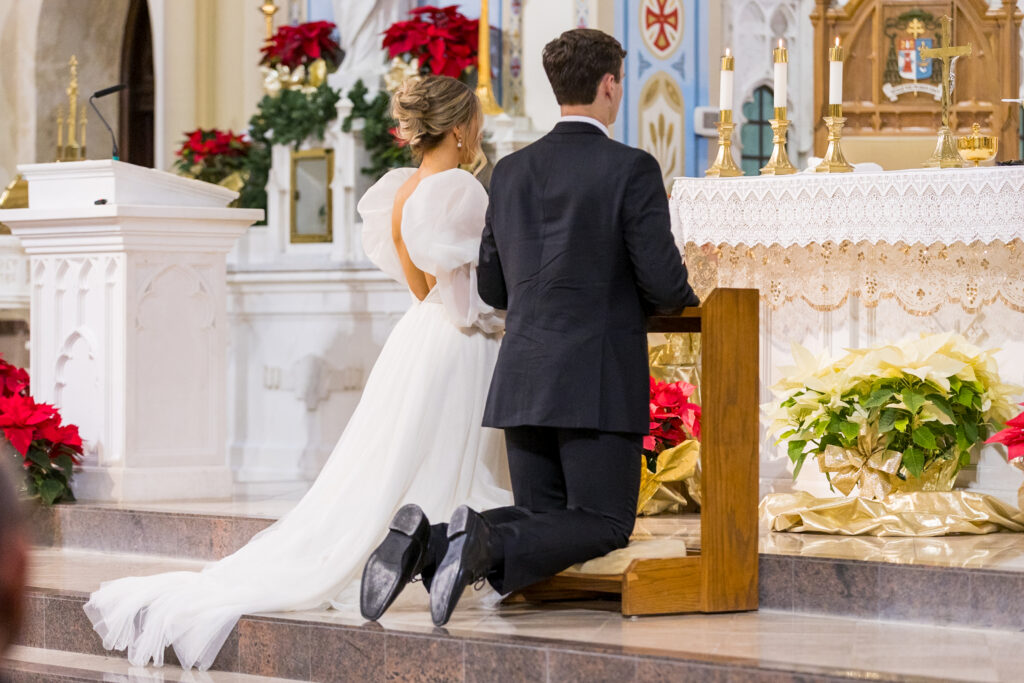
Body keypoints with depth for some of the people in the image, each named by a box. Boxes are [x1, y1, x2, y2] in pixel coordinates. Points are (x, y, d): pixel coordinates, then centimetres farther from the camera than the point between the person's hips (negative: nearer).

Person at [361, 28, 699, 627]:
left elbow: (493, 288, 15)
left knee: (542, 518, 14)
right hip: (598, 380, -6)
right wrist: (685, 301, 13)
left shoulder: (512, 171, 10)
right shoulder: (632, 169, -8)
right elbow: (663, 284, -10)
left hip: (524, 377, 6)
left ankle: (424, 543, -12)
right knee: (603, 526, 1)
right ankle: (486, 544, -26)